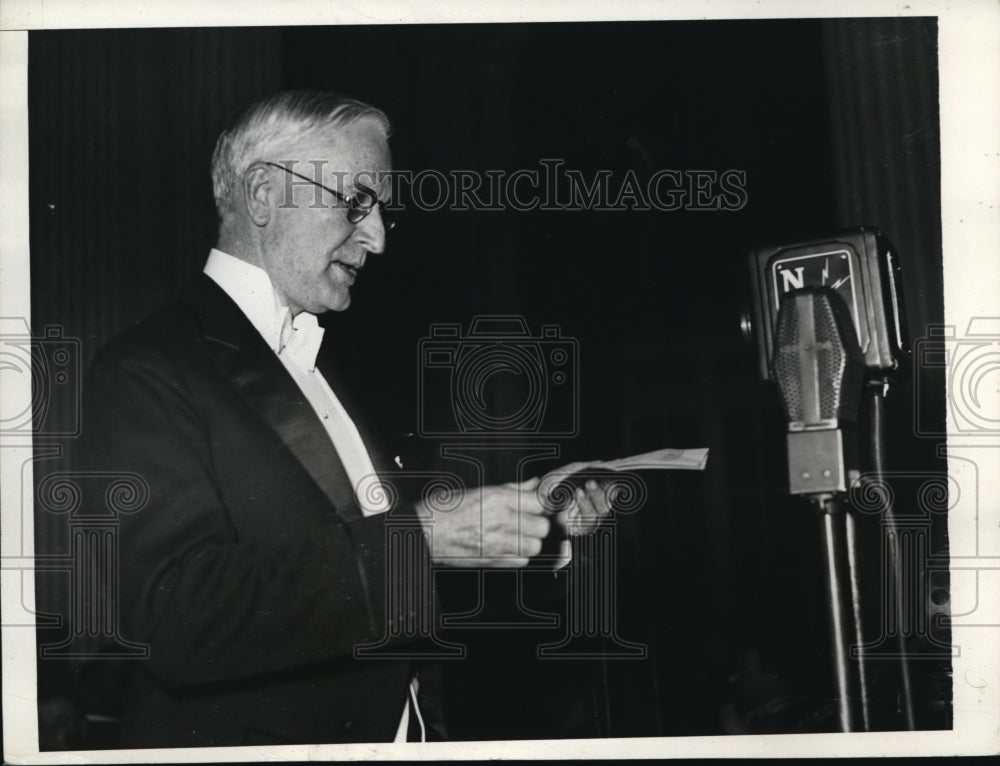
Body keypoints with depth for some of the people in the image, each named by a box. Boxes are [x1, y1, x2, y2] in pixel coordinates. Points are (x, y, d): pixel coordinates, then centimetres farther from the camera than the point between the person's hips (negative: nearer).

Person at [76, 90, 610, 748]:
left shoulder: (320, 369, 9)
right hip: (243, 739, -8)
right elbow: (174, 615, -29)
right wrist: (420, 536, -29)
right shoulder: (147, 374, -17)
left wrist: (530, 512, -2)